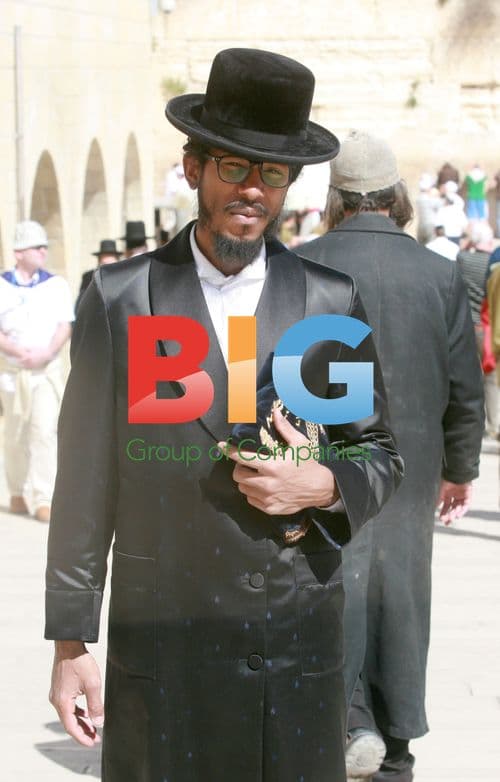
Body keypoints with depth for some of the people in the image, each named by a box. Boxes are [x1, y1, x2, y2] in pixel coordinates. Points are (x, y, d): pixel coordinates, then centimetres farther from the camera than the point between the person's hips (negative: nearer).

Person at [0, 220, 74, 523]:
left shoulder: (56, 284, 3)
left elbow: (64, 326, -1)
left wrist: (46, 353, -17)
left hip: (47, 370, 0)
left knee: (44, 431, -11)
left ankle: (43, 500, -12)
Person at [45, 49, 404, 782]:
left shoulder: (333, 302, 3)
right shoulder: (119, 297, -1)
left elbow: (379, 453, 12)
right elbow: (85, 481, 0)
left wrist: (324, 487, -10)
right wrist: (71, 642, -1)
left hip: (299, 638, 1)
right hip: (163, 636, -1)